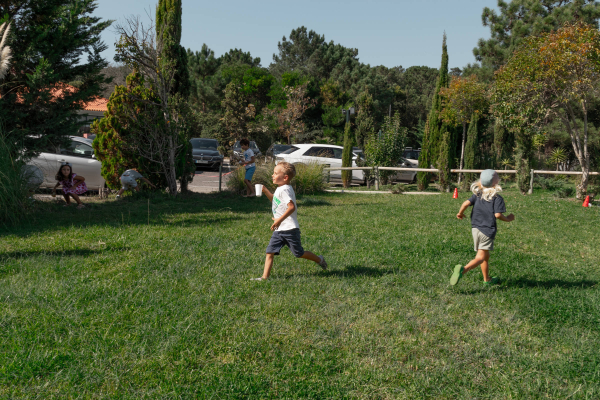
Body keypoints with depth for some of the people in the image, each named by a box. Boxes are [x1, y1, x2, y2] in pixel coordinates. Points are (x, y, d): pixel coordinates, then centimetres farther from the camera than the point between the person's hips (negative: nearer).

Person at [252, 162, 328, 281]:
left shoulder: (285, 189, -17)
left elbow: (292, 207, -29)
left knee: (298, 253, 5)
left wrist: (279, 220, -29)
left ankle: (319, 259, 27)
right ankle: (265, 276, 2)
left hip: (290, 229, -9)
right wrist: (266, 191, 19)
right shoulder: (279, 189, 13)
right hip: (279, 230, 9)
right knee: (270, 252, 0)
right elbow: (275, 201, 34)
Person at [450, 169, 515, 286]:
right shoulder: (497, 198, -8)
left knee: (485, 256, 19)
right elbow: (498, 215, -16)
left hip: (475, 228, 6)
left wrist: (460, 213, 10)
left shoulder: (477, 194, 5)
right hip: (487, 230, -6)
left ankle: (487, 279, 30)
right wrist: (508, 219, 2)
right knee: (480, 257, -7)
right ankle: (463, 269, -30)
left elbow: (466, 203, -7)